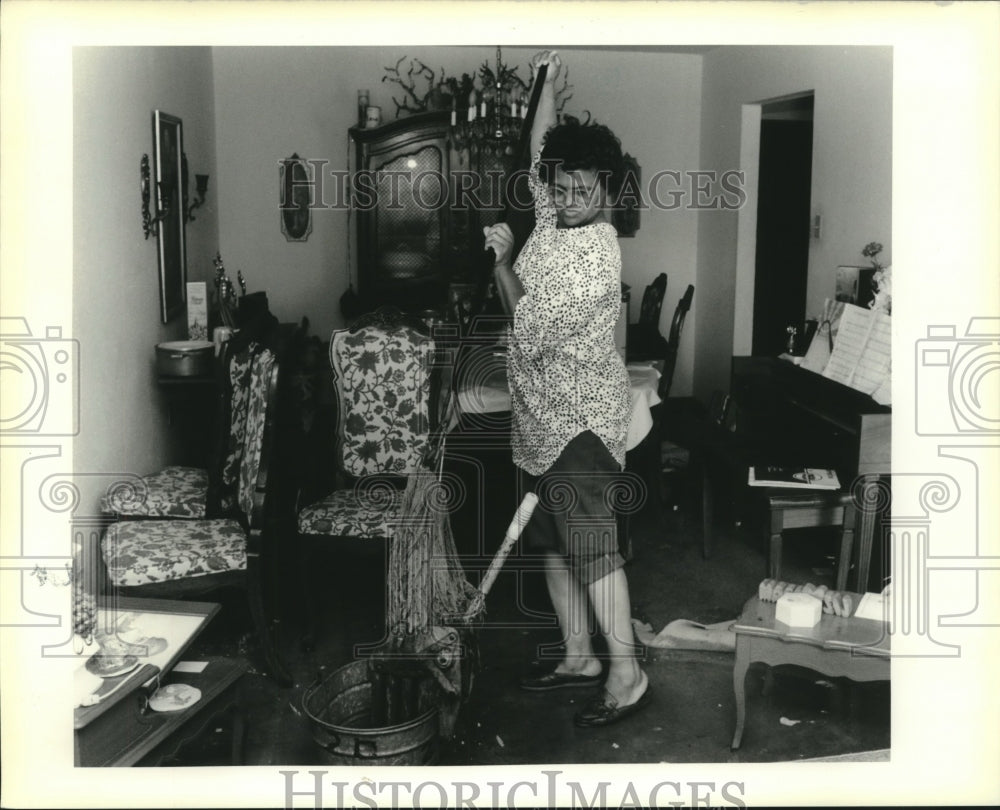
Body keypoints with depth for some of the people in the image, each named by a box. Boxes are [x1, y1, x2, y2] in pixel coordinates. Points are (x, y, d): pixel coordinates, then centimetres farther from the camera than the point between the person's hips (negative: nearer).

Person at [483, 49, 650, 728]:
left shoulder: (596, 251, -18)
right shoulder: (554, 219, 8)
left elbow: (528, 330, -19)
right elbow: (540, 155, 26)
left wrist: (500, 259, -5)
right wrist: (548, 83, 22)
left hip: (579, 421, -9)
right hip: (542, 419, 9)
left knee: (591, 548, -6)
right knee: (555, 546, 14)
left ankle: (628, 675, 5)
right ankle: (579, 658, 27)